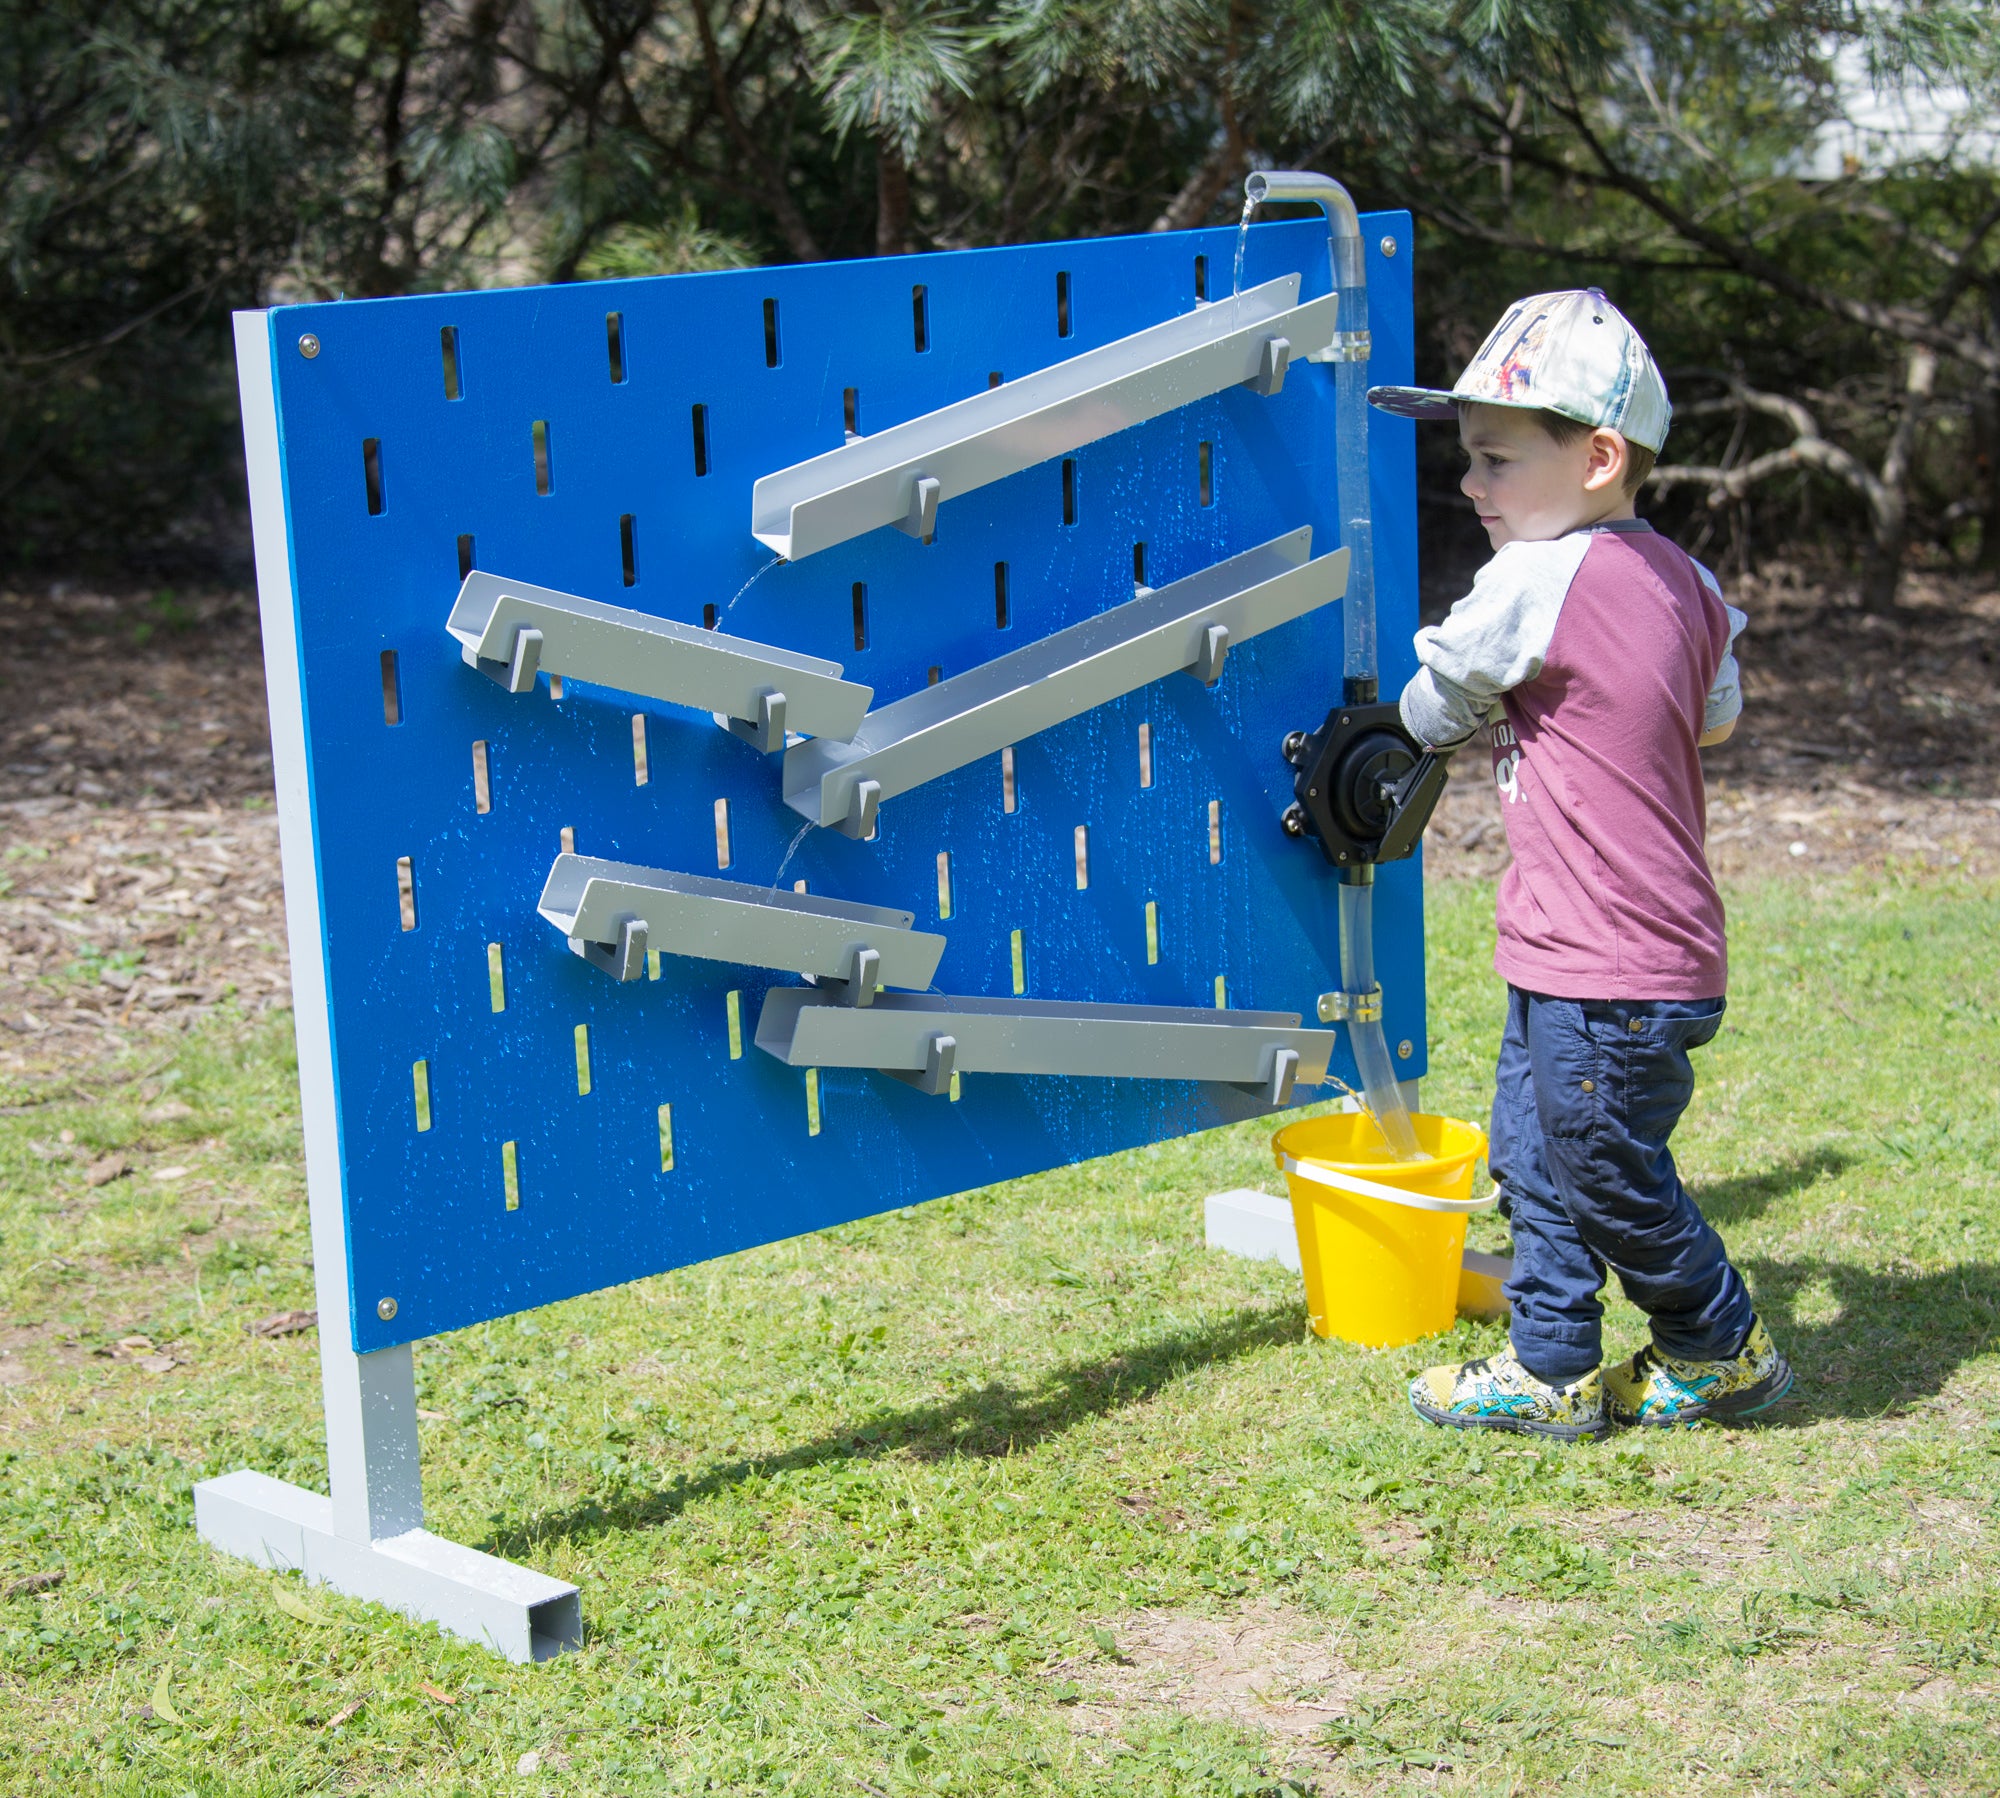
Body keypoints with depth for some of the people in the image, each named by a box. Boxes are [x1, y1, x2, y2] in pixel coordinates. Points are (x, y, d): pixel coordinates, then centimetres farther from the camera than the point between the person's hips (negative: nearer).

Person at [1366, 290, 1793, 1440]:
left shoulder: (1538, 580, -19)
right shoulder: (1678, 576, 6)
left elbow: (1436, 707, -5)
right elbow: (1718, 717, 20)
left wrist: (1436, 733, 19)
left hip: (1604, 975, -9)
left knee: (1611, 1178, 6)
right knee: (1534, 1157, 17)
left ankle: (1724, 1351, 24)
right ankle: (1553, 1369, 25)